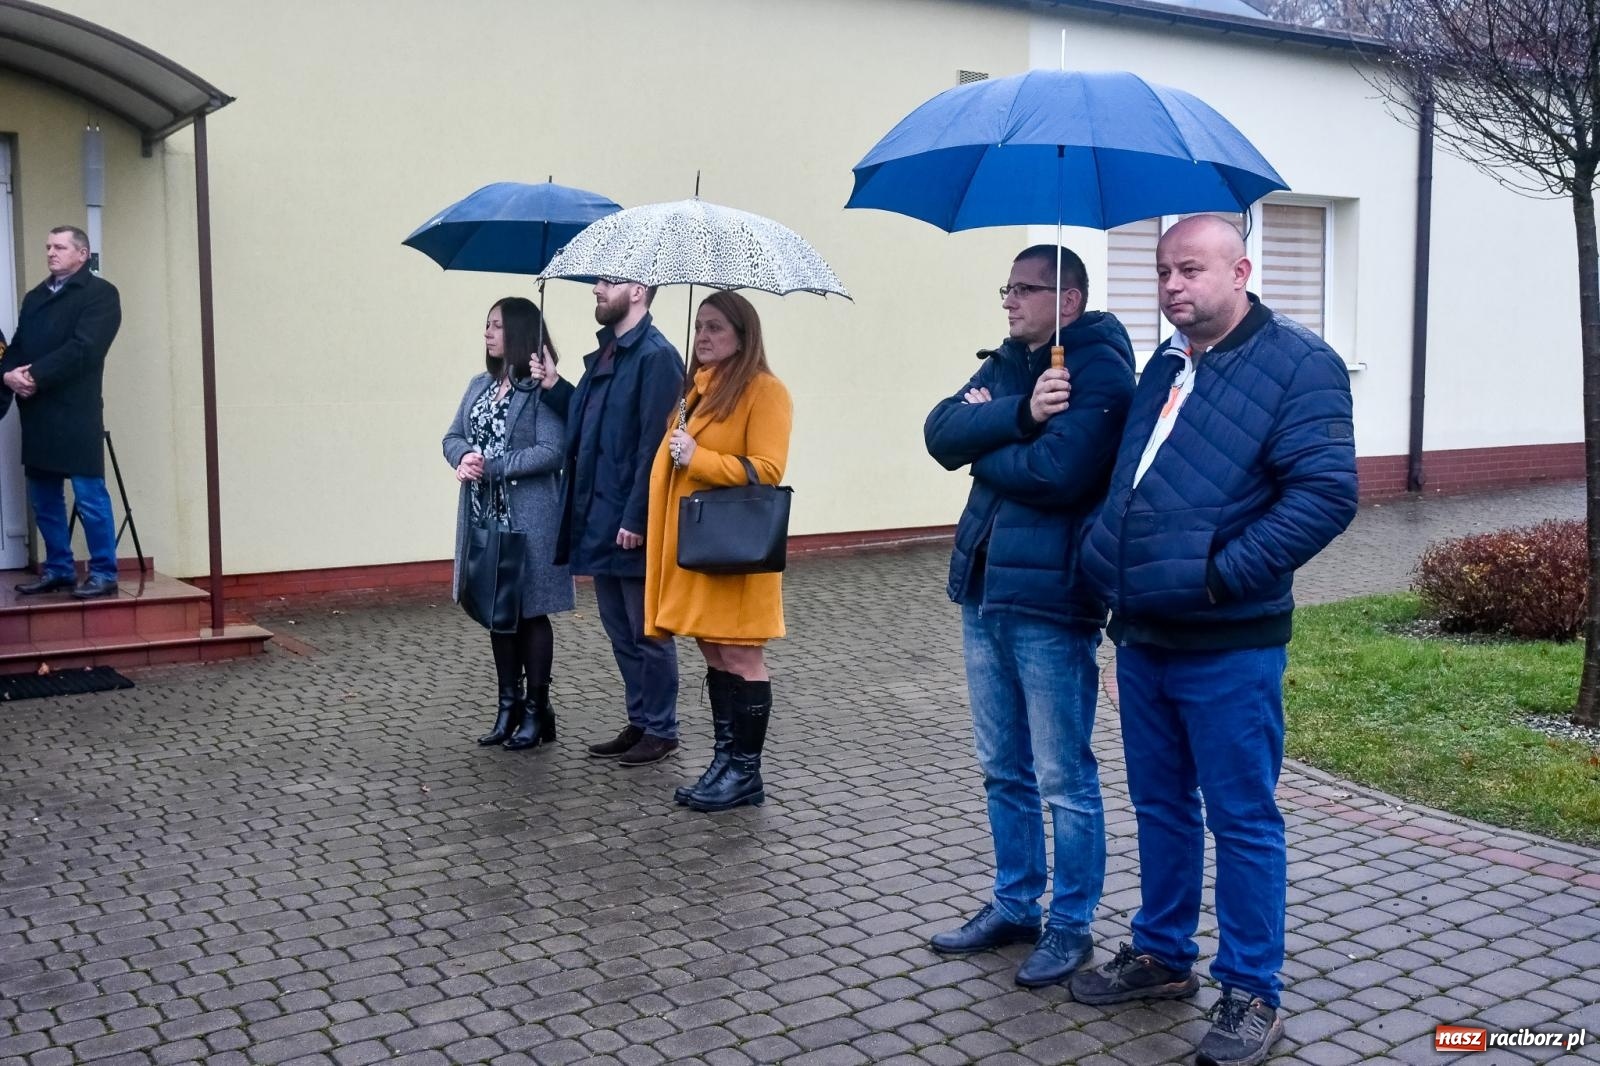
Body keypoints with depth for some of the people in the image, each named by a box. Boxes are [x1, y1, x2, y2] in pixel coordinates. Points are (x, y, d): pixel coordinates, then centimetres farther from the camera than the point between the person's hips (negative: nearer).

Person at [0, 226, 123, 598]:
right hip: (36, 411, 7)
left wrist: (35, 376, -16)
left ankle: (104, 574, -1)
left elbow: (82, 348, -13)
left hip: (75, 411, -7)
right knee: (44, 498, 10)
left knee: (89, 495, -6)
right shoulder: (34, 297, 22)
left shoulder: (100, 293, 0)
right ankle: (58, 569, 19)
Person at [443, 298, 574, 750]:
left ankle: (537, 711, 13)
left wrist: (492, 467, -20)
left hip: (528, 518, -7)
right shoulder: (480, 385, 13)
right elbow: (453, 436, 10)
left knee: (529, 611, 2)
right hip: (485, 516, 7)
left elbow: (551, 452, -18)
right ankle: (509, 705, 24)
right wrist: (464, 457, -13)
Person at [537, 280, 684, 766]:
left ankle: (660, 730, 16)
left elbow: (653, 445, -20)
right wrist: (555, 388, 3)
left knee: (647, 632, 3)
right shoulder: (605, 353, 14)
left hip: (632, 526, -9)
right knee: (621, 632, 17)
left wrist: (636, 519, -22)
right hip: (599, 522, 9)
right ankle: (639, 723, 28)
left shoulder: (656, 356, -15)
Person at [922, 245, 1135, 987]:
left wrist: (982, 443, -7)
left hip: (1049, 600, -8)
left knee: (1063, 779, 4)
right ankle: (1014, 906, 32)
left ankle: (1072, 926, 19)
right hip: (984, 593, 8)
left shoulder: (1100, 370, -11)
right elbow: (941, 432, -3)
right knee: (1003, 772, 18)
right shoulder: (1007, 364, 13)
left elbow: (1055, 473, -25)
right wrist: (1019, 413, -18)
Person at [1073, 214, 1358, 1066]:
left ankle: (1250, 994, 17)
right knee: (1160, 807, 18)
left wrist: (1222, 574, -21)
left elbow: (1326, 492, -19)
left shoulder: (1298, 363, -10)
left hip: (1227, 644, -7)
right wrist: (1102, 556, 13)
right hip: (1142, 633, 7)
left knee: (1241, 820, 3)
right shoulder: (1165, 365, 14)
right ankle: (1161, 955, 33)